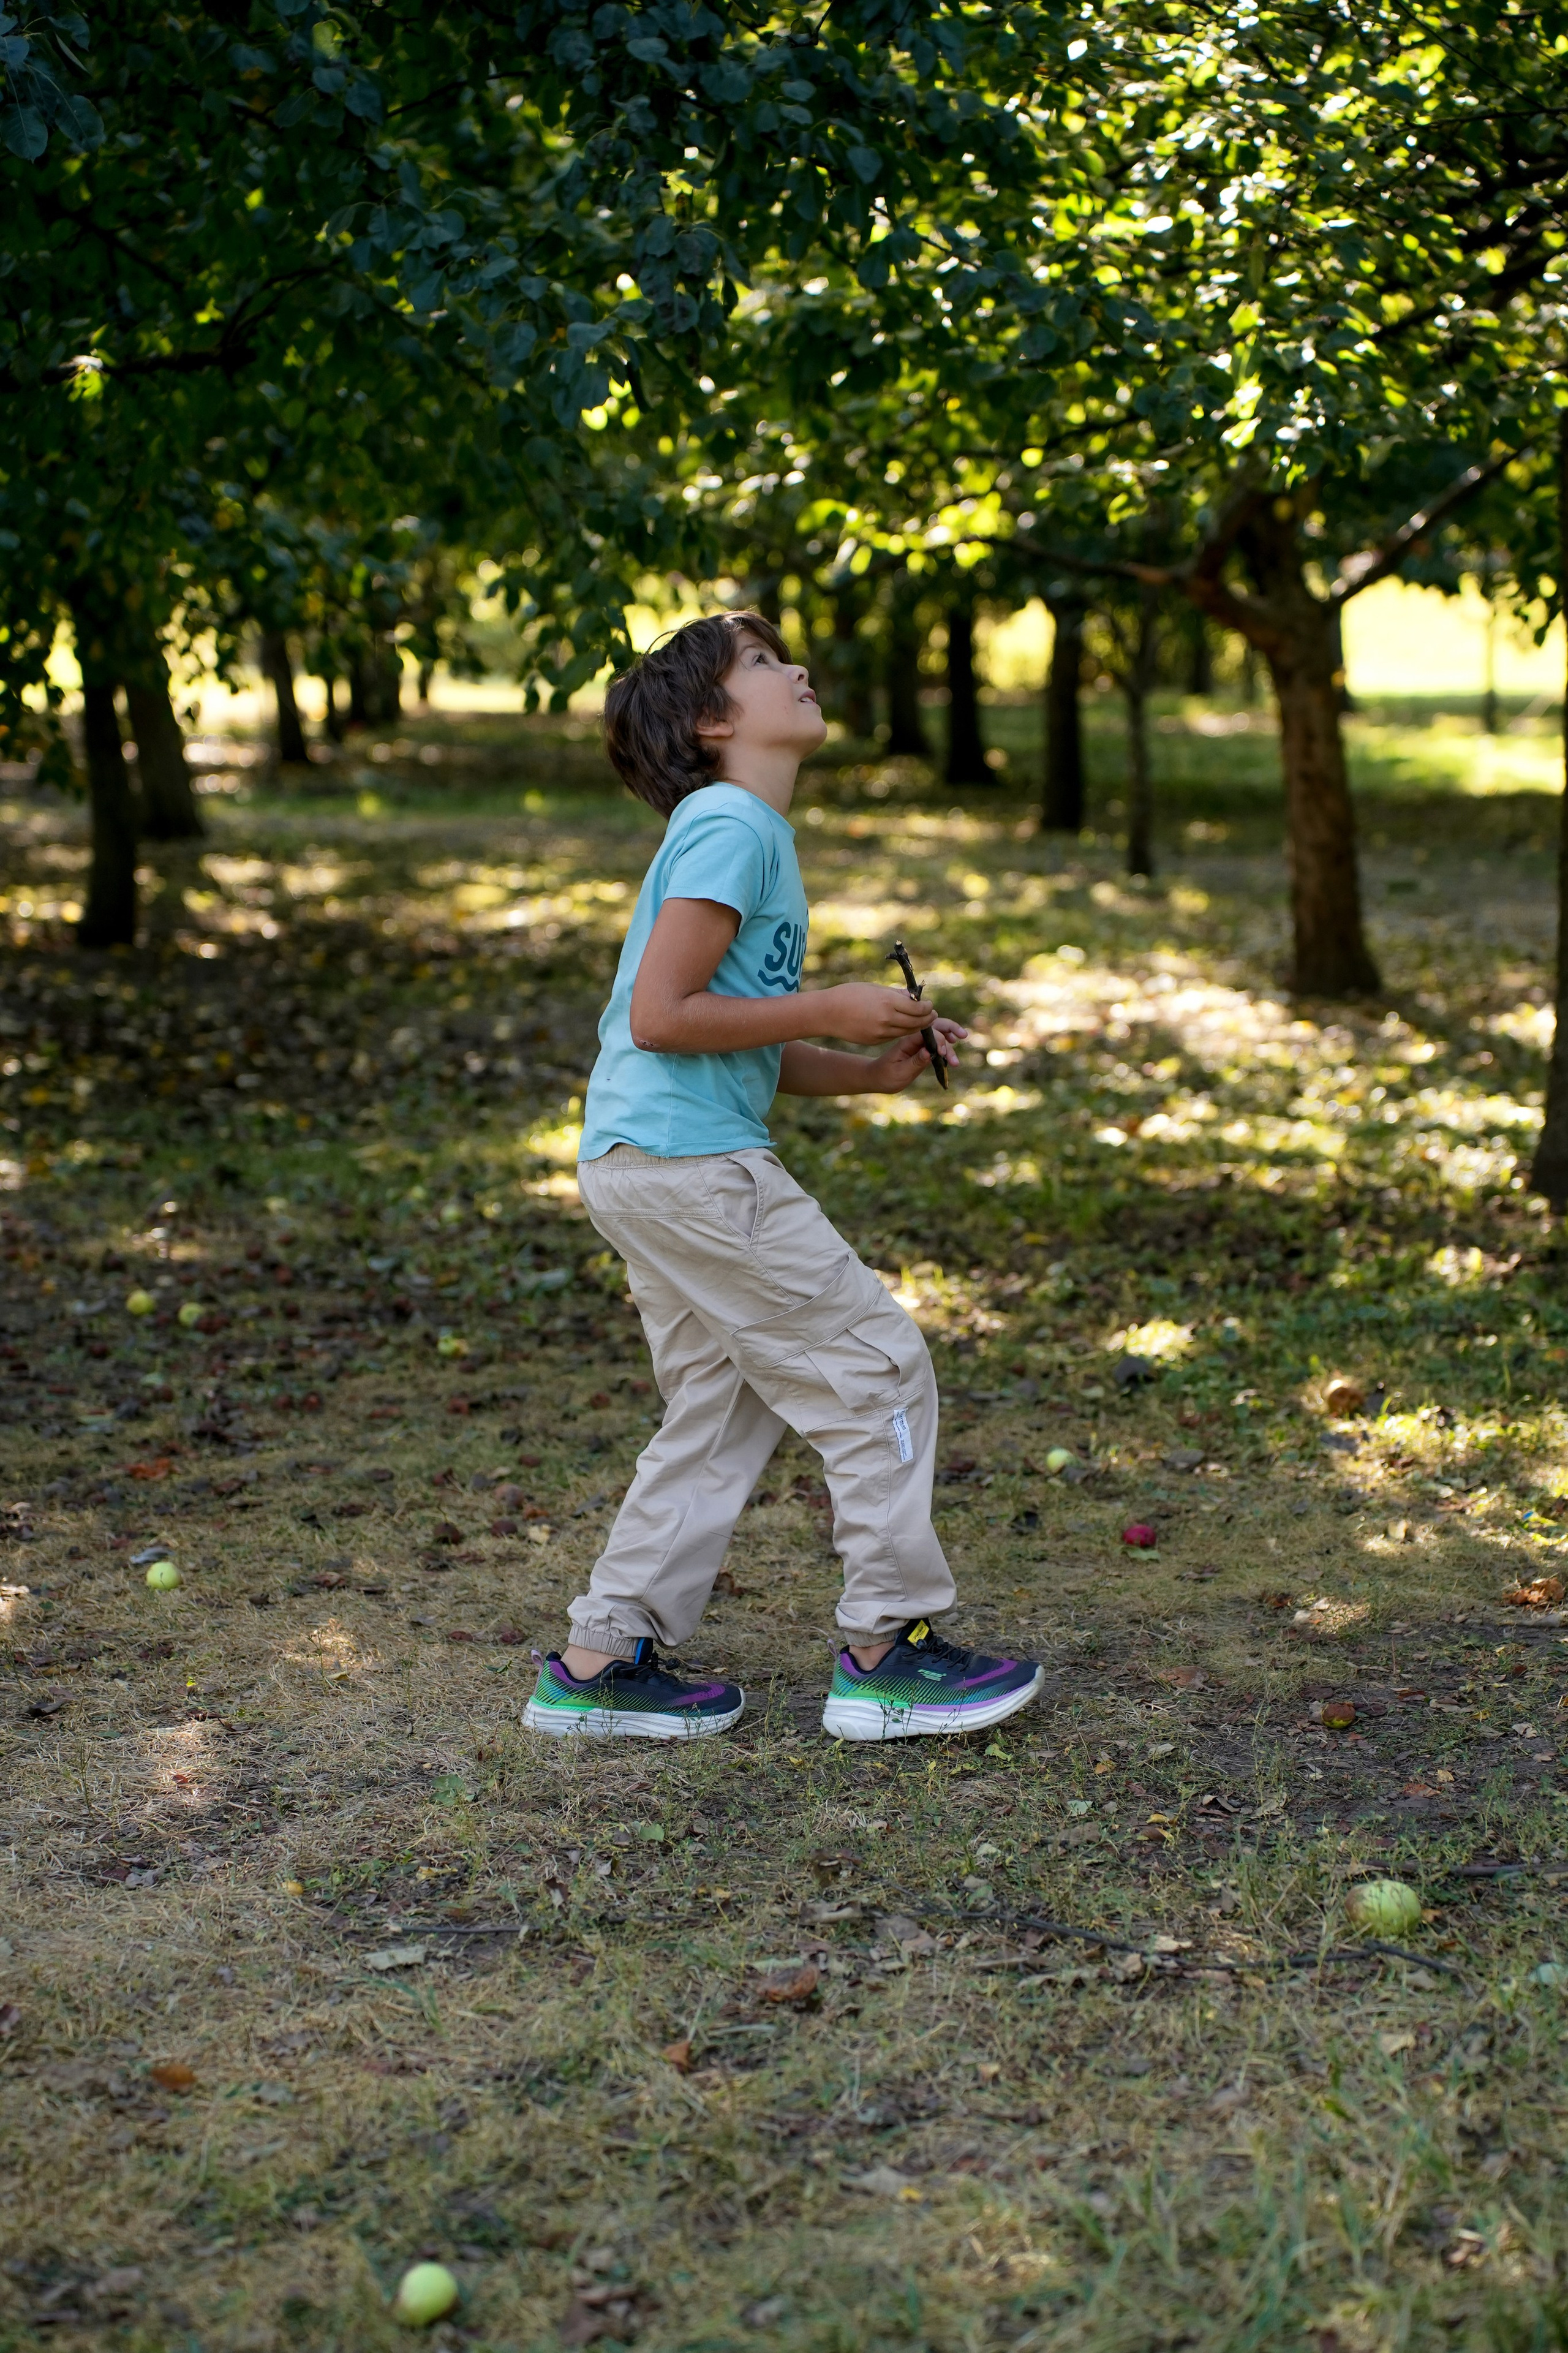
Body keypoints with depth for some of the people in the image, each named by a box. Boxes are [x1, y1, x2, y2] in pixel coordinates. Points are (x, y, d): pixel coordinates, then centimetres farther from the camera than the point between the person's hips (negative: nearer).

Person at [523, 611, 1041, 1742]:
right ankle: (888, 1650, 6)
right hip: (685, 1158, -10)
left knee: (722, 1412, 14)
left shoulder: (747, 832, 19)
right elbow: (662, 1016, -20)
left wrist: (871, 1071, 10)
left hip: (649, 1166, 10)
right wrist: (830, 1010, -13)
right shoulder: (731, 828, -12)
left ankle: (603, 1663, 19)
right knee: (878, 1366, -2)